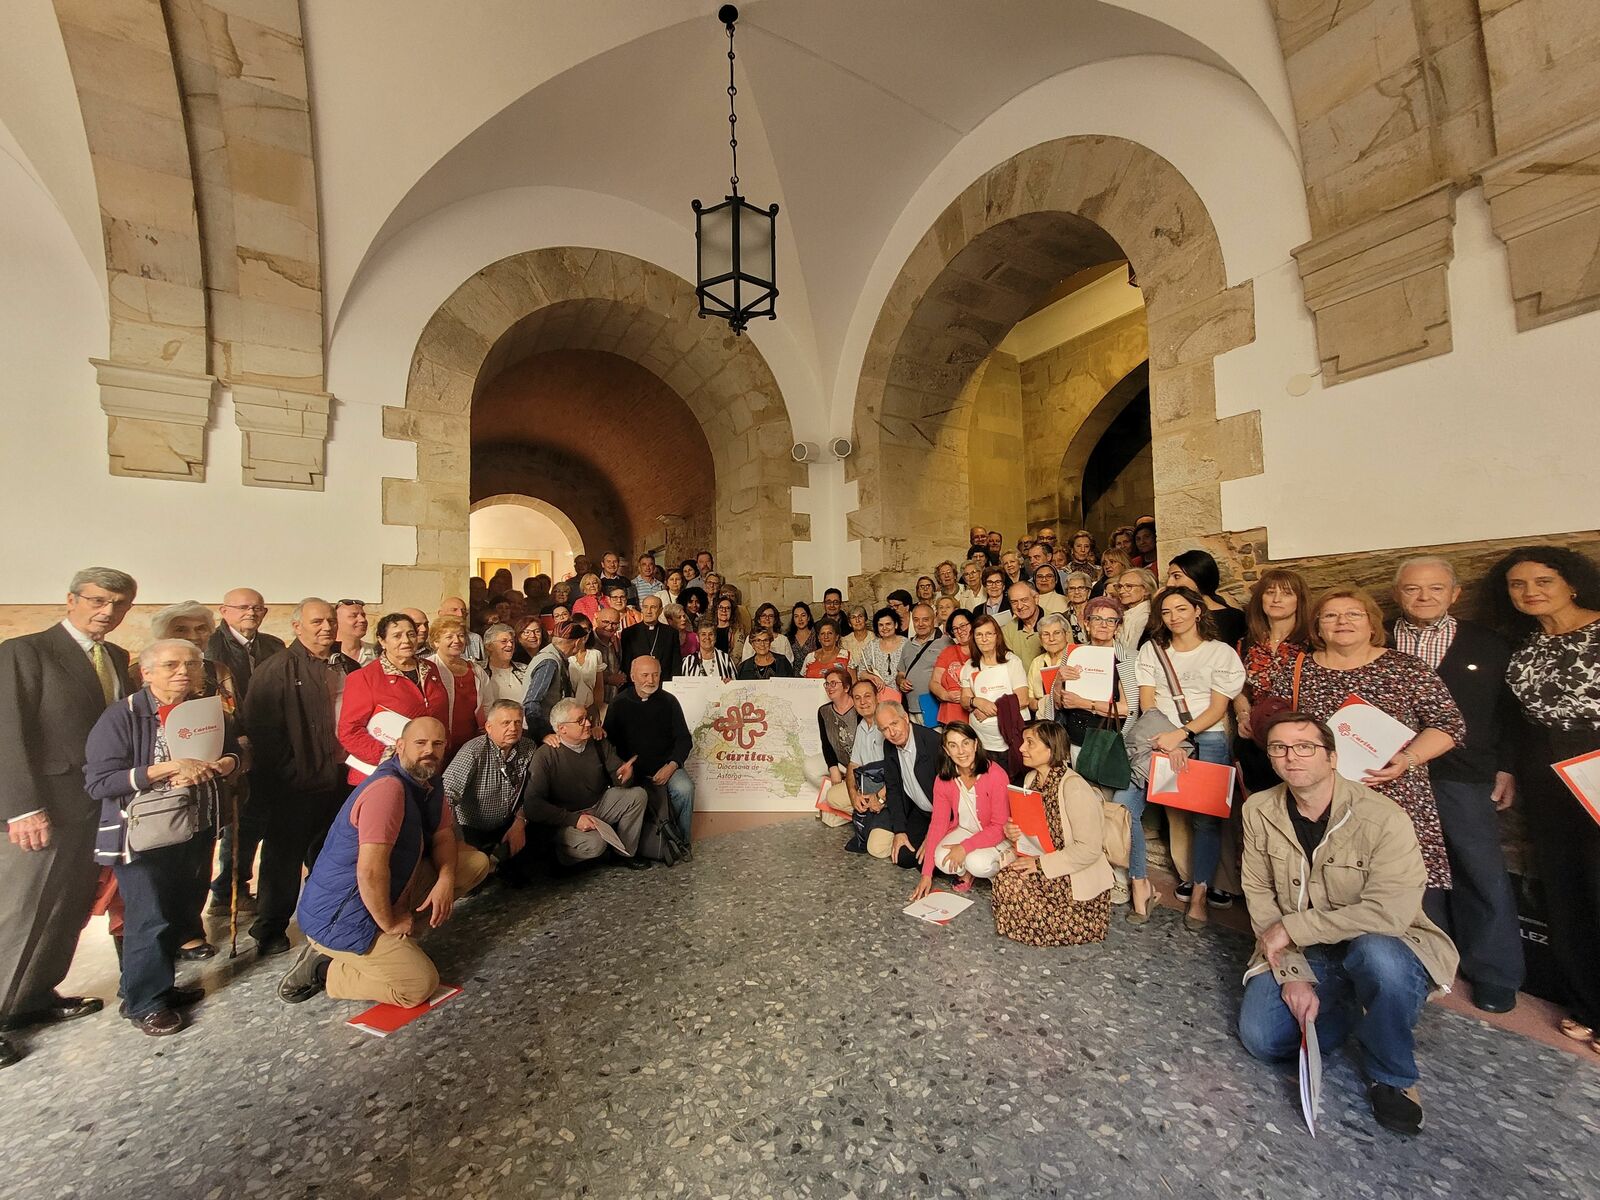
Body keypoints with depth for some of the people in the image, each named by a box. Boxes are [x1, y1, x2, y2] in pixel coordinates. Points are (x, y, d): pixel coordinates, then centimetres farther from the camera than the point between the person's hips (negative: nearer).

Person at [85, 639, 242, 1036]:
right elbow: (98, 782, -17)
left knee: (180, 916, 15)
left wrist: (216, 766, -12)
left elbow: (233, 756, 10)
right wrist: (169, 767, -25)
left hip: (197, 833, 5)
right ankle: (143, 1002, 24)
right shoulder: (122, 716, -14)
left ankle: (160, 985, 35)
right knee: (150, 920, 3)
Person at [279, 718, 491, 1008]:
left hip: (393, 889, 9)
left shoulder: (429, 781, 1)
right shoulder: (387, 787, -28)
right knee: (420, 985, -15)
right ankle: (322, 969, 3)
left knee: (476, 862, -1)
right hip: (339, 917, -8)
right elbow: (370, 870, -32)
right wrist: (388, 923, -18)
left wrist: (445, 881, -14)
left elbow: (443, 835, 5)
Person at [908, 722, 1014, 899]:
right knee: (942, 860, -24)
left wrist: (965, 847, -28)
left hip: (997, 837, -3)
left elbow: (1000, 827, -20)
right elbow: (938, 823, -9)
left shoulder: (995, 775, -25)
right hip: (965, 830, 4)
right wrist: (926, 874, -11)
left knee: (977, 863, -31)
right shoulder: (942, 780, -11)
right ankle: (966, 871, 8)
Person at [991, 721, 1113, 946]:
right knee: (1005, 879, -15)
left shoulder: (1074, 787, -24)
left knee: (1010, 885, -21)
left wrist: (1041, 863, -20)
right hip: (1042, 864, 7)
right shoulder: (1031, 778, 1)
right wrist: (1012, 831, -12)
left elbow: (1089, 849, -24)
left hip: (1078, 877, -7)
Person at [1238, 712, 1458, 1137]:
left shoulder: (1383, 819, -21)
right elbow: (1259, 896, -5)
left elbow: (1389, 913, -27)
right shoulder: (1259, 811, -8)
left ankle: (1392, 1077, -8)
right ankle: (1351, 1006, 14)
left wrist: (1293, 927, -23)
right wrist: (1292, 974, -14)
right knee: (1260, 1038, -14)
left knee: (1377, 955, -38)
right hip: (1299, 955, 3)